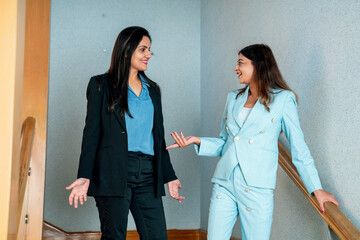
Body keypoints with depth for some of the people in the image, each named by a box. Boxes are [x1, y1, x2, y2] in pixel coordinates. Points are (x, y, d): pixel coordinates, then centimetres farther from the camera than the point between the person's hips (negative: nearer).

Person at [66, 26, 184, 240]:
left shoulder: (152, 90, 18)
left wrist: (169, 176, 16)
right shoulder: (101, 85, 5)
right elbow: (92, 132, -1)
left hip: (147, 174, 4)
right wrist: (85, 176, -10)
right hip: (114, 172, -4)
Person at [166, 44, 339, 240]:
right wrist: (198, 141, 1)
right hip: (224, 183, 5)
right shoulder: (234, 98, 14)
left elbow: (298, 148, 0)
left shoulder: (282, 99, 0)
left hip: (257, 187, -4)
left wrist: (316, 189, -3)